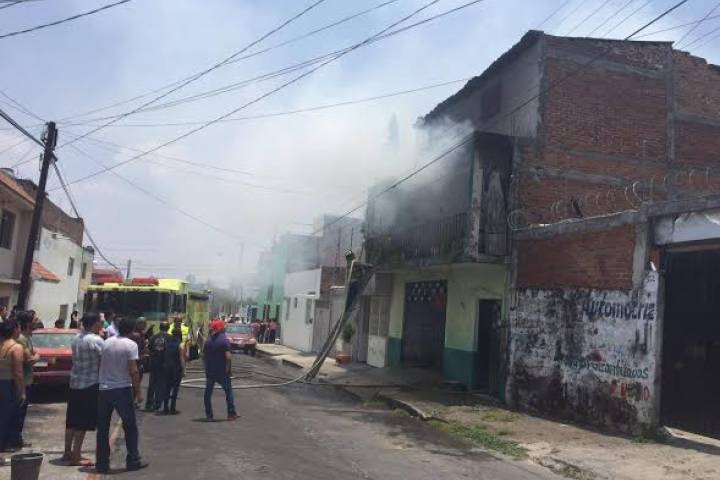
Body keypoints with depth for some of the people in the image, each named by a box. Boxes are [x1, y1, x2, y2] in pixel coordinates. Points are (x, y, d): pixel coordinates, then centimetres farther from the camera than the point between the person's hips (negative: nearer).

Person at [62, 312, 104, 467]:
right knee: (83, 422, -1)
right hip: (90, 384, -8)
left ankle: (67, 453, 24)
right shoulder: (96, 340, -16)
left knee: (72, 420, 15)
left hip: (74, 382, 8)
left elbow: (77, 359, 12)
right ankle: (75, 457, 3)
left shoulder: (76, 338, 8)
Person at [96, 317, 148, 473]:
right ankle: (133, 460, 12)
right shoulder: (131, 345, -10)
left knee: (103, 428, 11)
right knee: (130, 426, 8)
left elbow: (100, 364, 8)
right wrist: (138, 391, -7)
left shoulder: (107, 342, 5)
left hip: (103, 389, 4)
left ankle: (102, 463, 14)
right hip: (122, 389, -4)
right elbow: (133, 371, -14)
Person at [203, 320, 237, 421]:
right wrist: (228, 369, -11)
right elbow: (228, 357, -20)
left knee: (208, 393, 11)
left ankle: (209, 415, 12)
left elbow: (203, 356, 7)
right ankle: (231, 414, 8)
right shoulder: (225, 340, -12)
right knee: (228, 391, 8)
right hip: (222, 372, -4)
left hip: (210, 371, 4)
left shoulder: (208, 341, 3)